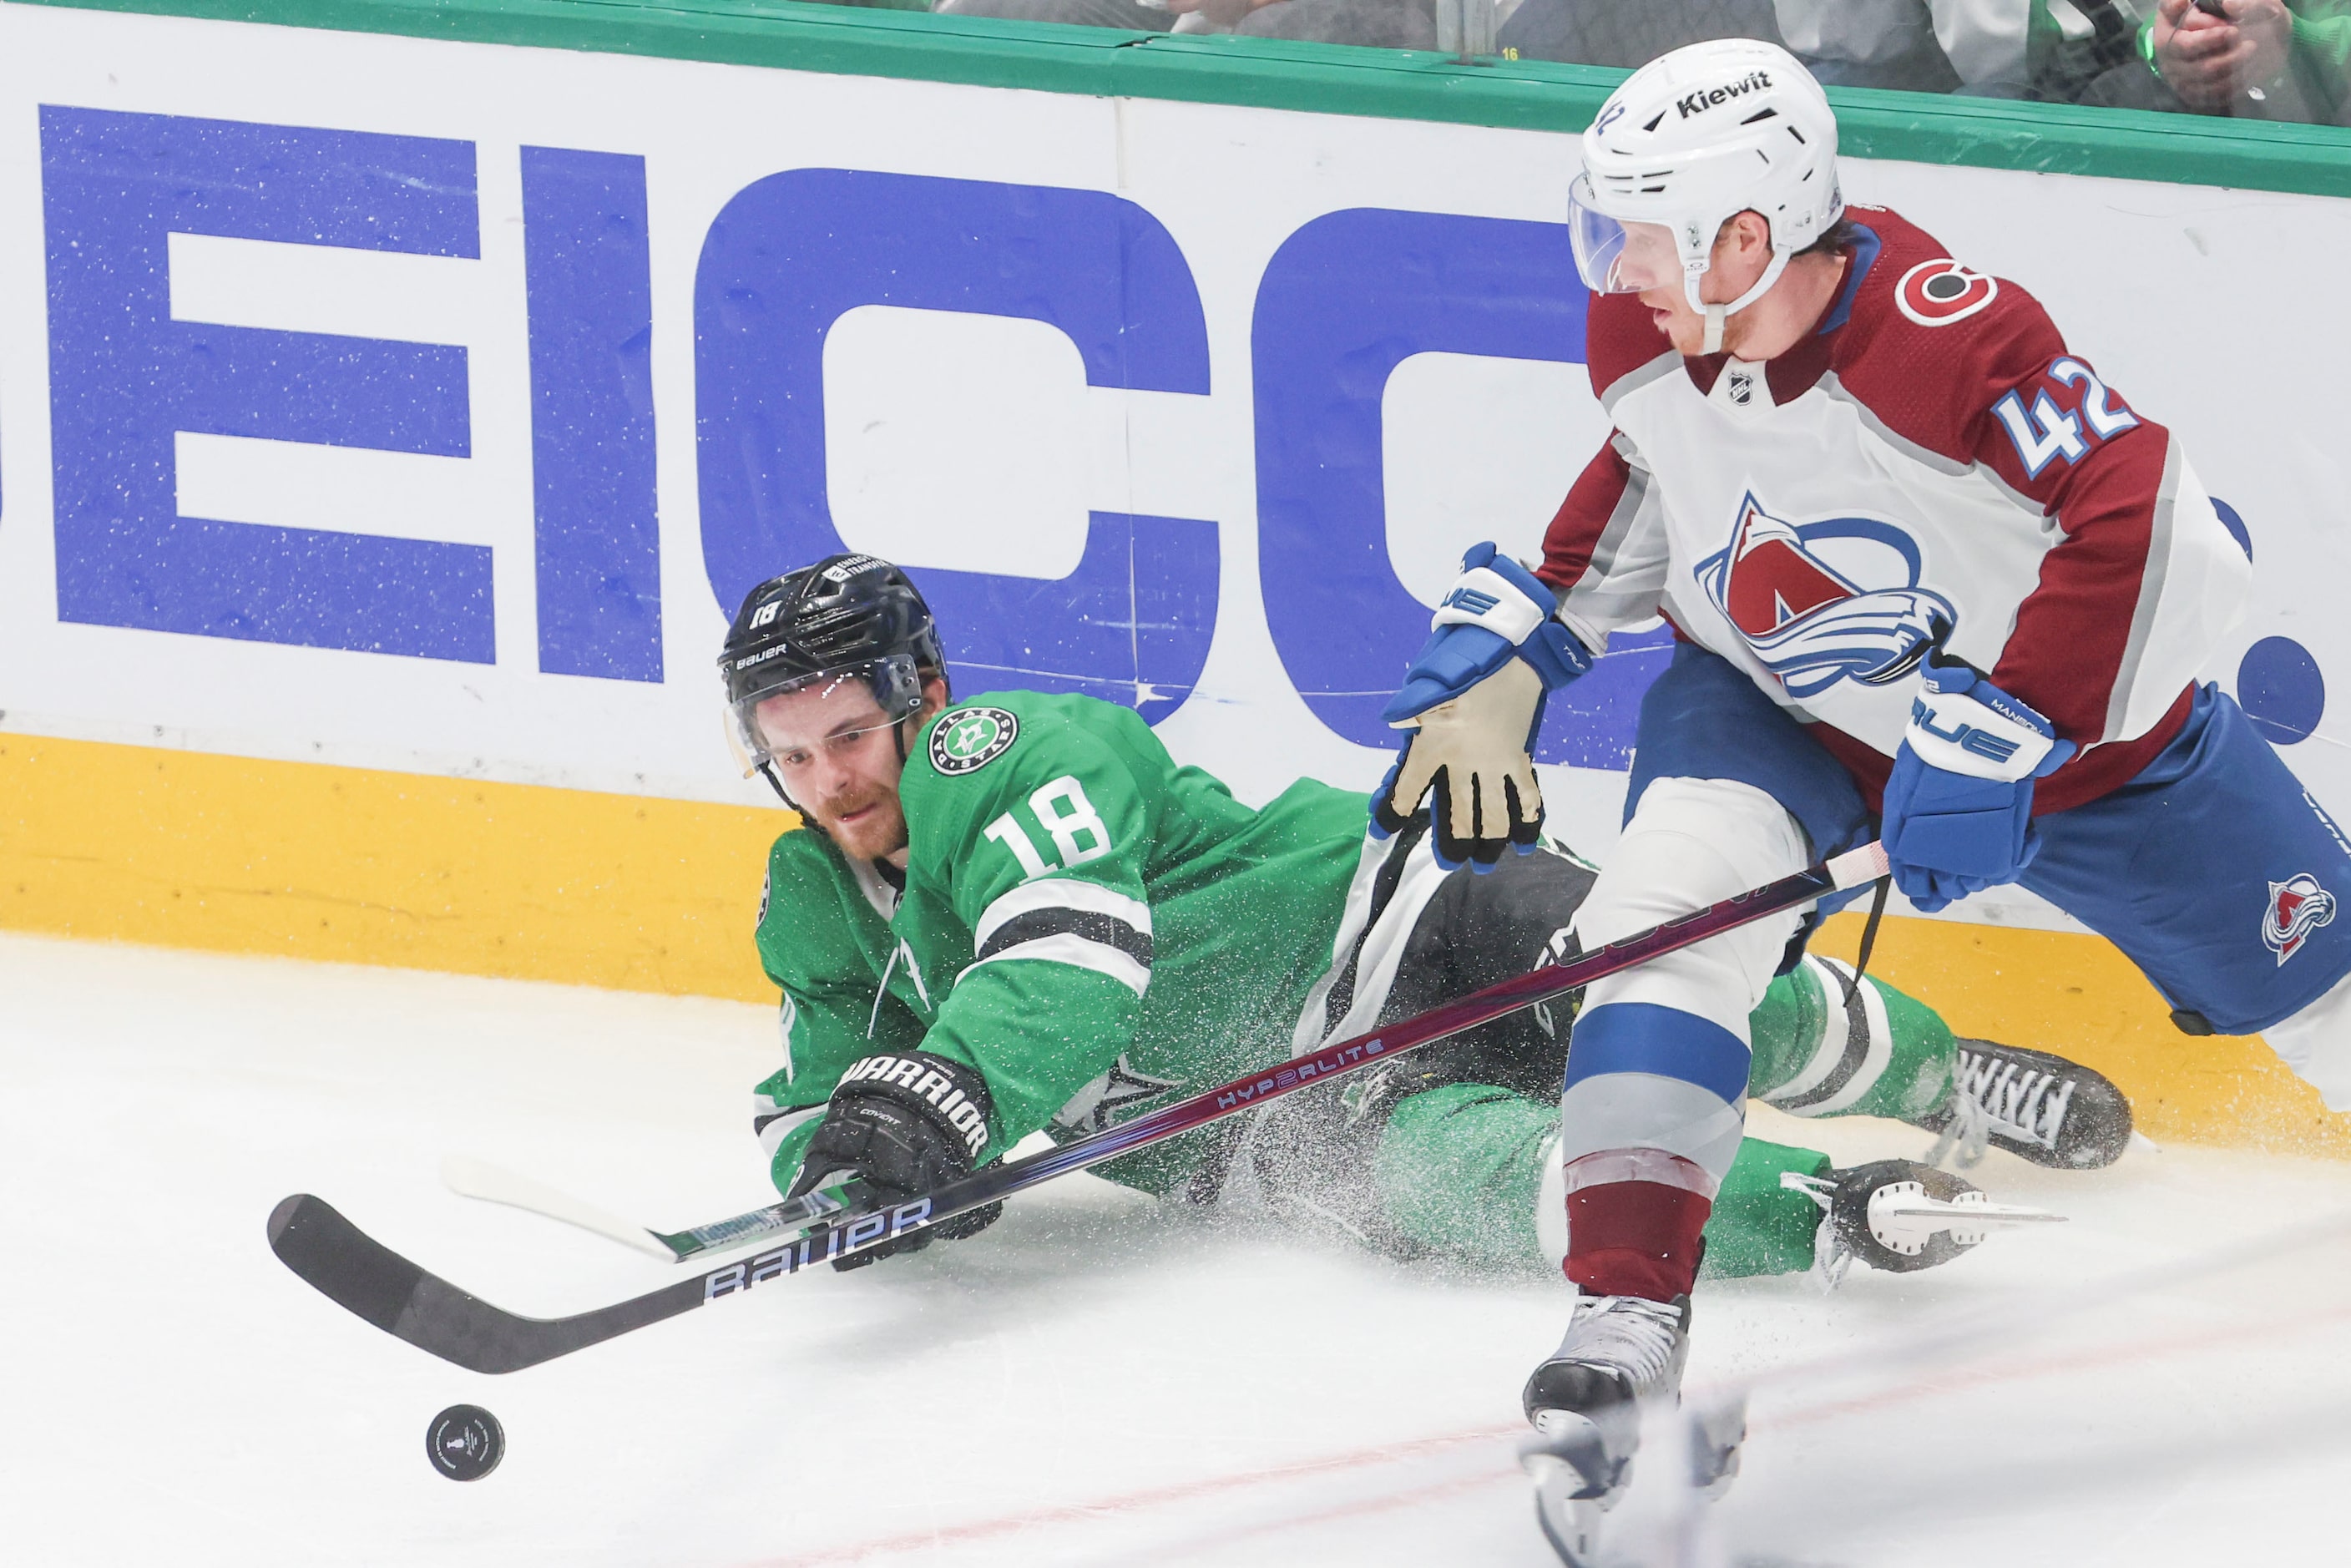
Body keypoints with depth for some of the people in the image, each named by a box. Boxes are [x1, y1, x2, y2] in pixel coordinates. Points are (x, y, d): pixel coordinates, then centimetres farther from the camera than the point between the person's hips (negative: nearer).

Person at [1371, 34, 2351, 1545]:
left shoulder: (1946, 335, -36)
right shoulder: (1648, 333, -16)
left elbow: (2164, 544, -40)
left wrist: (1998, 742, -38)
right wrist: (1498, 663, 0)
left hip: (2073, 714, -3)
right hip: (1772, 703, 3)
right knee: (1674, 895, -26)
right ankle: (1627, 1312, -26)